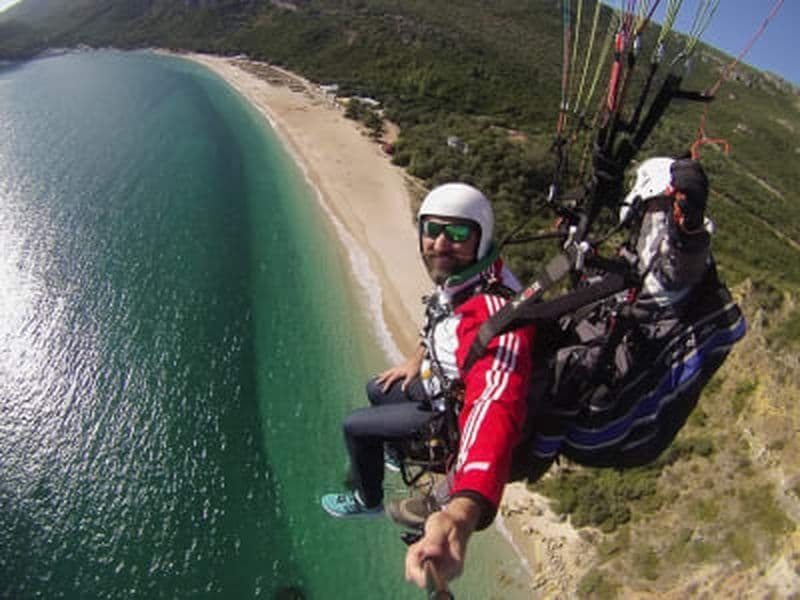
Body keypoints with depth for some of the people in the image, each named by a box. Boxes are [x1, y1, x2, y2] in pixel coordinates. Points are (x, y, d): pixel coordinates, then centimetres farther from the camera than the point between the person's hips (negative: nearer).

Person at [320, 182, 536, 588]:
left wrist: (462, 514, -76)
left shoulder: (493, 313, -46)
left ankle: (368, 501, 33)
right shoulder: (459, 277, -18)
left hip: (457, 410, -7)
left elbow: (495, 407, -62)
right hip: (442, 380, 7)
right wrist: (416, 360, 12)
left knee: (355, 427, 3)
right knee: (377, 391, 27)